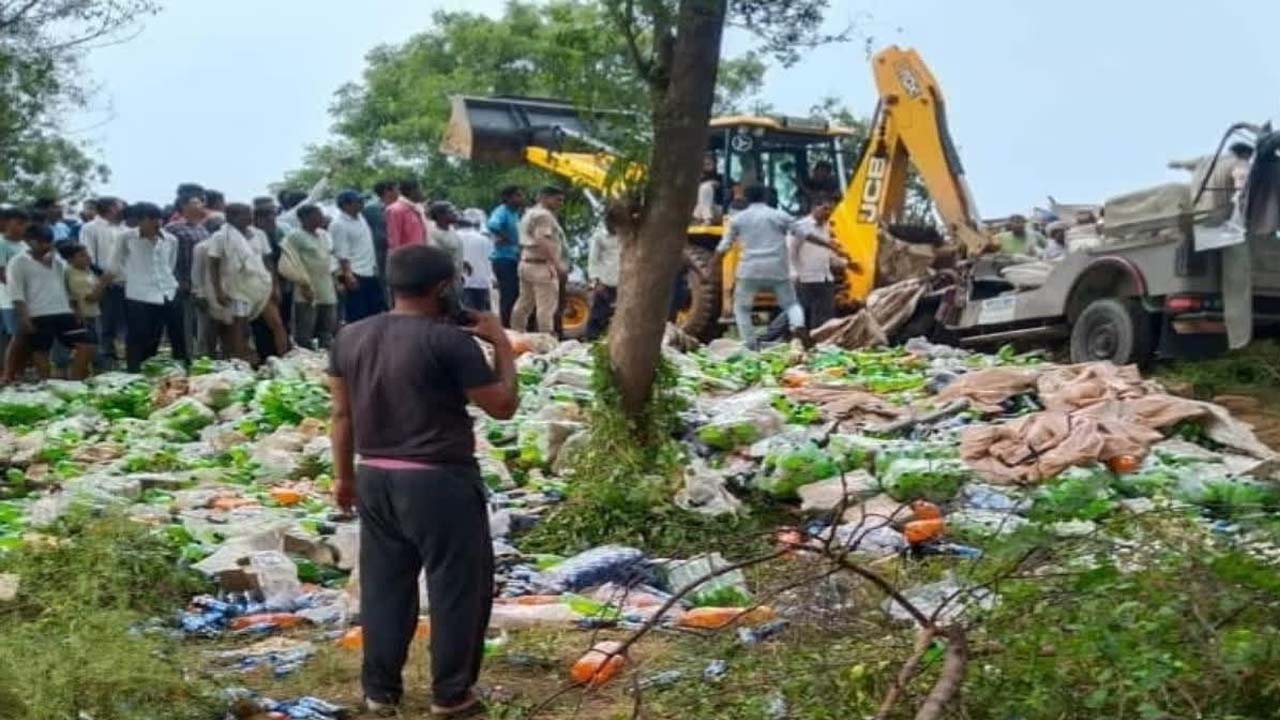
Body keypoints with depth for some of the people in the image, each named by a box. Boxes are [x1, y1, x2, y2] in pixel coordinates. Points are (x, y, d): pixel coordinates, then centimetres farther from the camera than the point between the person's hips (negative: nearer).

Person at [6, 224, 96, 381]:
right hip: (38, 316, -5)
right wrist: (24, 318, -17)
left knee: (86, 344, -3)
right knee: (41, 354, 0)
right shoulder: (19, 263, 0)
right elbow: (16, 293, -8)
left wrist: (74, 311, 13)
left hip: (63, 313, 5)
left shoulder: (58, 261, 17)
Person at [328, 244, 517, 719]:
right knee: (459, 586, 8)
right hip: (440, 481, -6)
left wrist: (344, 475, 19)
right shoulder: (450, 340, -15)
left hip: (375, 478, 7)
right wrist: (501, 343, 1)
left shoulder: (349, 337, 5)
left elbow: (342, 413, 10)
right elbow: (504, 405, -9)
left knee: (384, 585, 15)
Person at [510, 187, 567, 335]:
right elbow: (543, 242, -24)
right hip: (541, 266, -11)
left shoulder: (529, 214, 20)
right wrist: (557, 264, -29)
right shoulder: (544, 215, -13)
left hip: (526, 262, 11)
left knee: (524, 303, 14)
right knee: (546, 306, -9)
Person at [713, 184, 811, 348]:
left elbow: (724, 246, 12)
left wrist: (713, 266, 23)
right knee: (791, 303, 14)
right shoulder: (780, 215, 6)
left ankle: (749, 345, 5)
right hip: (777, 268, 0)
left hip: (750, 269, 0)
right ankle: (799, 326, -16)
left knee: (741, 308, 15)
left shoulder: (738, 218, 8)